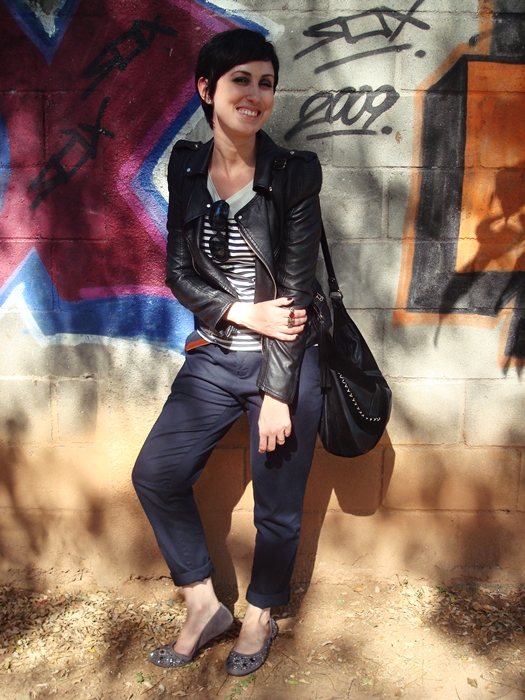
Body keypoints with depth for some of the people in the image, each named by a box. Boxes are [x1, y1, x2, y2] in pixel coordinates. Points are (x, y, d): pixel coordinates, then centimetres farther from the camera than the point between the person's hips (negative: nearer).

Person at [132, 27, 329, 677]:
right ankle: (204, 605, 25)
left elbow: (294, 287, -12)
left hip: (287, 362, -4)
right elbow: (178, 271, 1)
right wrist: (245, 313, -15)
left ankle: (260, 617, 35)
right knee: (155, 474, 4)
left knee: (277, 505, 8)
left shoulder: (295, 172, -9)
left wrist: (277, 393, -14)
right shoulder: (186, 166, 2)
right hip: (214, 359, 4)